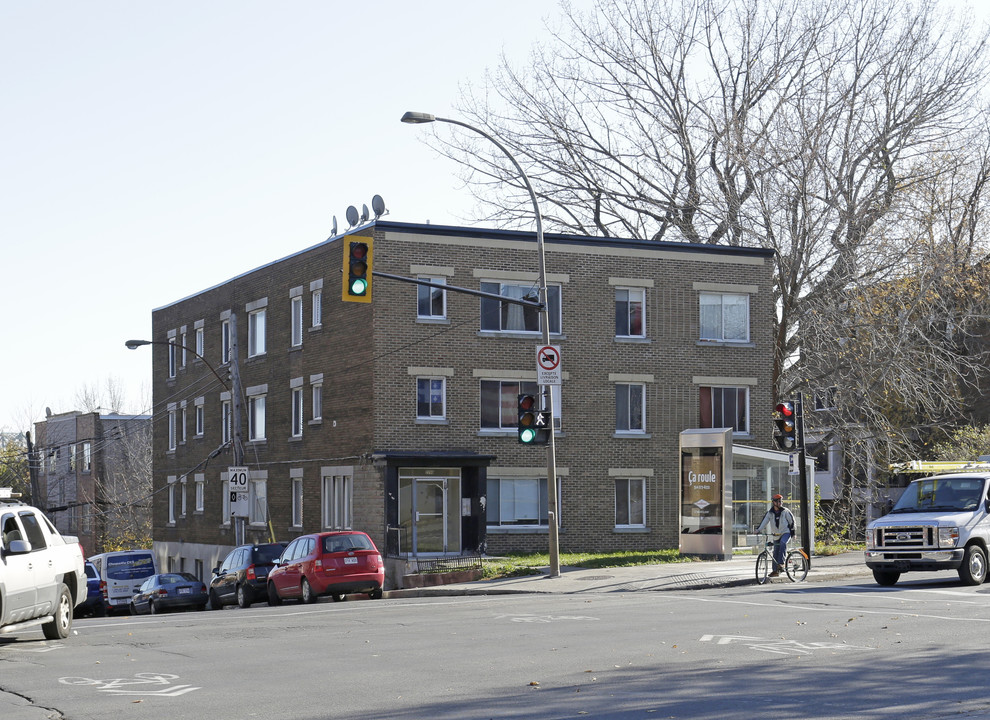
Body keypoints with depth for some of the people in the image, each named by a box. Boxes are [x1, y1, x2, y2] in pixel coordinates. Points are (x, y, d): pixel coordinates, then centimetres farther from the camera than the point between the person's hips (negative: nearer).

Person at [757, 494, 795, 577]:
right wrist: (758, 530, -21)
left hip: (786, 532, -4)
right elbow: (764, 521, -8)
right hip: (776, 535, 4)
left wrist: (793, 531, 3)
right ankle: (775, 570, 13)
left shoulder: (785, 511, -4)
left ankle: (781, 563, -34)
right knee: (775, 553, 4)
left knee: (783, 543, -34)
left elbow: (792, 520, 3)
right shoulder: (770, 513, 1)